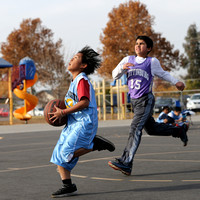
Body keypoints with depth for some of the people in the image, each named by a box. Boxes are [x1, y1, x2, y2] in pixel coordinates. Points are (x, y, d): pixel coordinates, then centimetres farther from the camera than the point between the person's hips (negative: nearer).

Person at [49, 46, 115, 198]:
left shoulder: (82, 80, -12)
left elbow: (84, 102, -22)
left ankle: (96, 144, -3)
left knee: (68, 153, -21)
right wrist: (61, 111, 13)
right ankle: (68, 186, 6)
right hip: (73, 123, 9)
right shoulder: (74, 81, 19)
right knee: (58, 154, 2)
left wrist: (63, 112, -18)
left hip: (85, 123, -9)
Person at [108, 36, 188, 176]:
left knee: (135, 129, -18)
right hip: (134, 101, 6)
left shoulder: (152, 62, -1)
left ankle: (126, 163, -24)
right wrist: (122, 67, -13)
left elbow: (162, 74, 14)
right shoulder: (128, 60, 8)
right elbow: (115, 75, 7)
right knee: (152, 129, 19)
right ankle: (178, 131, 42)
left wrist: (176, 82, 3)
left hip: (146, 100, -6)